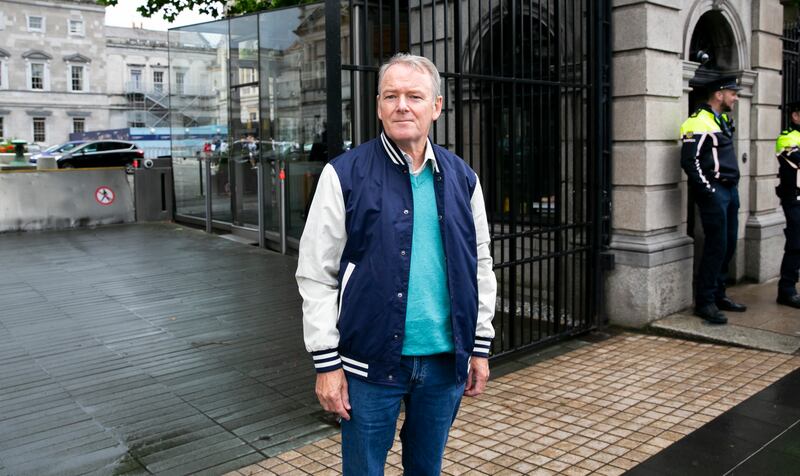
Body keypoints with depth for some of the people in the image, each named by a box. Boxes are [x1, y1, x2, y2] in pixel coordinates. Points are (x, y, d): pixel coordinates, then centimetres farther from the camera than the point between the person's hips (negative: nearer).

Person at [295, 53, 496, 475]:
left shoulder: (461, 178, 6)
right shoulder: (345, 175, -7)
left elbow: (480, 266, 11)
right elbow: (316, 276, -7)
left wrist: (480, 347, 10)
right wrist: (327, 363, -9)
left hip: (444, 361, 4)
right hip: (372, 362, -3)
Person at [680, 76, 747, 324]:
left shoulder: (723, 120, 17)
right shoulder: (698, 122, -13)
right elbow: (689, 161, -20)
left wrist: (732, 187, 16)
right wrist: (708, 190, -19)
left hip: (730, 190, 10)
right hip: (713, 192, -9)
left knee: (729, 244, 13)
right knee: (716, 246, -8)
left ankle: (718, 295, 24)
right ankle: (704, 302, 0)